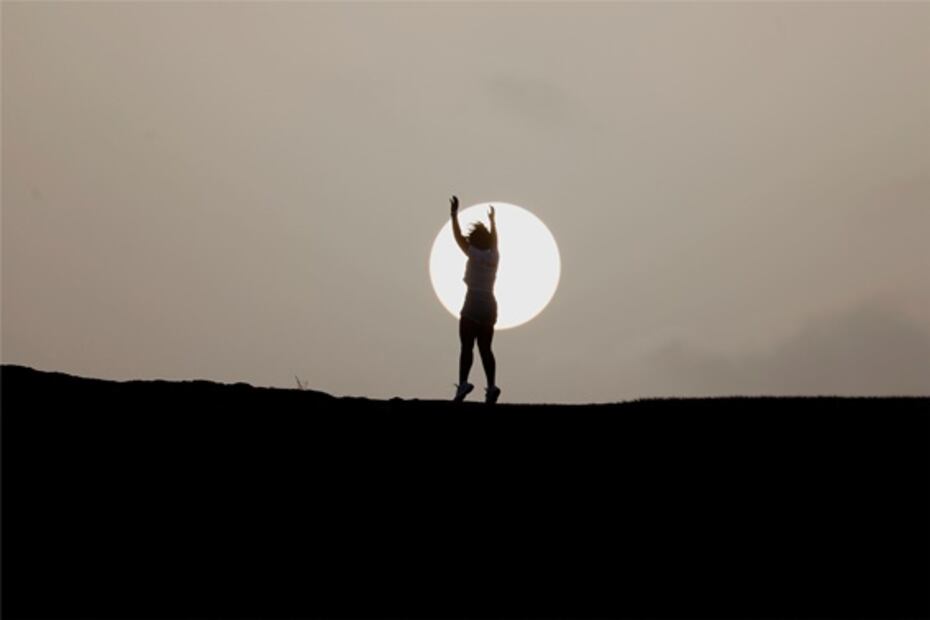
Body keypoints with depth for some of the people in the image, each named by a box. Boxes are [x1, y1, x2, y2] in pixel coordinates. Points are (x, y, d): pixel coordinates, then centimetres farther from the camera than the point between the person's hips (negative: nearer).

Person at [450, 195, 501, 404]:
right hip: (490, 305, 5)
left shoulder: (474, 254, -5)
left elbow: (458, 237, -1)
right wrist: (493, 220, 43)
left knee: (467, 346, -8)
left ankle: (463, 383, -21)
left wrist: (454, 214, 5)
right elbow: (494, 240, 29)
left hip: (473, 304, -5)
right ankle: (491, 386, -3)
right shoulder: (494, 256, 10)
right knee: (485, 348, 7)